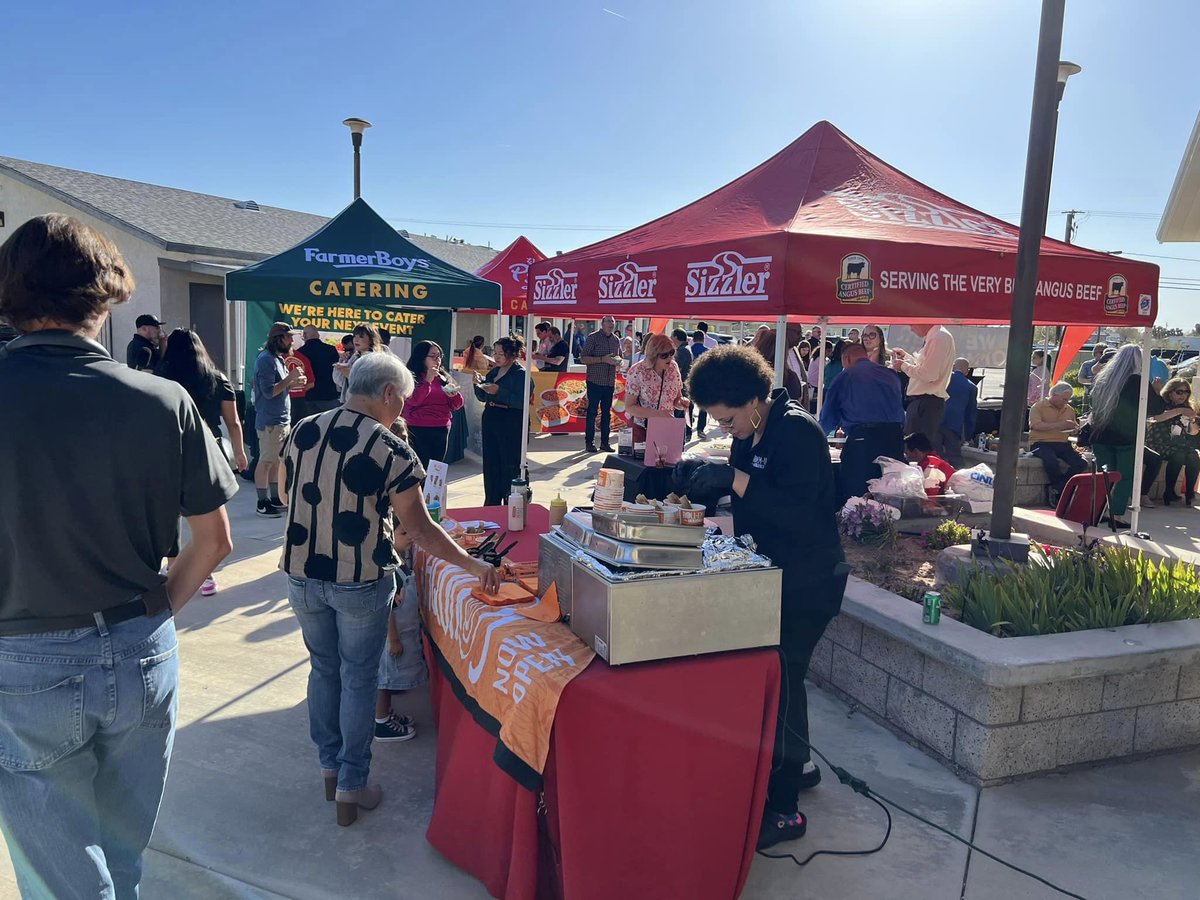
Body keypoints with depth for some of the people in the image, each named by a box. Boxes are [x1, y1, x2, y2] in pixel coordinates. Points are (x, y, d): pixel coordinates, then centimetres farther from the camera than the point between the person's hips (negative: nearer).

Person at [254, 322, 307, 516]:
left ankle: (275, 498, 23)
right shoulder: (265, 360, -15)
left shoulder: (279, 358, 14)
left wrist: (295, 383, 6)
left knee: (277, 461, 14)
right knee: (266, 462, -3)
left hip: (283, 419, 9)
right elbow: (269, 392, -20)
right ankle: (262, 503, 3)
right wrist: (290, 377, -17)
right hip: (270, 422, -9)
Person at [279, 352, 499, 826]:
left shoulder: (303, 432, -1)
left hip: (302, 574, 5)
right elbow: (420, 528, -14)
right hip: (361, 583, -5)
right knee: (359, 679, 10)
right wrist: (473, 565, -6)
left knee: (324, 669, 21)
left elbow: (285, 494, 14)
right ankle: (351, 788, 20)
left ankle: (330, 766, 35)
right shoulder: (391, 451, -16)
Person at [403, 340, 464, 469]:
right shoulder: (412, 377, -2)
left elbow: (457, 405, 12)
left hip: (442, 430, 6)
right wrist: (428, 380, -17)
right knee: (421, 469, -8)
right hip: (418, 431, -6)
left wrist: (454, 395, -9)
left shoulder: (443, 377, 14)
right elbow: (414, 400, -18)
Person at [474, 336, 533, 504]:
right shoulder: (494, 372, 13)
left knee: (510, 467, -4)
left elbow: (522, 402, -20)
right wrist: (479, 384, 1)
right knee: (490, 466, 12)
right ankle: (491, 505, 23)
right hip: (491, 421, 8)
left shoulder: (521, 374, -9)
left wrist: (499, 391, -25)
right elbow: (483, 397, 20)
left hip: (512, 426, -8)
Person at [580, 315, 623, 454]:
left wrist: (618, 361, 0)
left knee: (607, 413, 8)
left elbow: (619, 358, 25)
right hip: (595, 381, -5)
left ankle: (605, 442, 15)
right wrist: (603, 359, -18)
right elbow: (583, 359, -9)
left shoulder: (616, 340, 13)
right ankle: (589, 442, 5)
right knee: (592, 412, -1)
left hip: (610, 382, 5)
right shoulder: (593, 337, -4)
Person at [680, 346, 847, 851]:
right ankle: (797, 765, 39)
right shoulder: (748, 434, 6)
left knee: (780, 679, -5)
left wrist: (735, 479, -33)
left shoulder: (798, 432, -21)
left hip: (807, 582, -9)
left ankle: (783, 809, 7)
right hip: (770, 574, 9)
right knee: (777, 673, 18)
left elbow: (798, 514, -30)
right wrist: (701, 477, -6)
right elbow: (739, 493, 13)